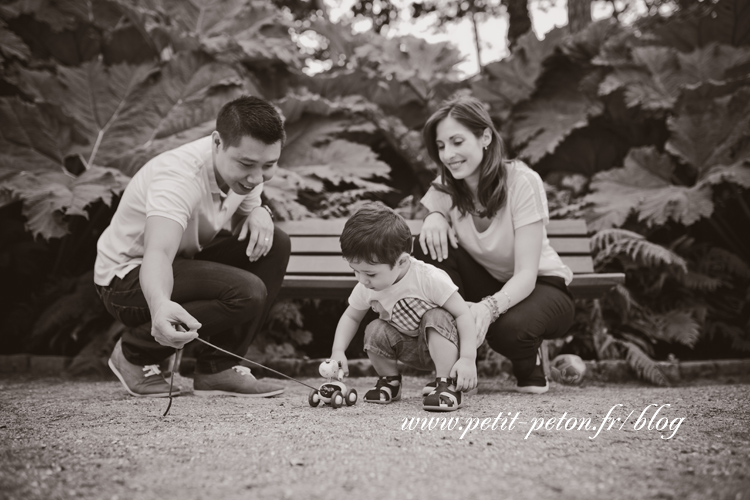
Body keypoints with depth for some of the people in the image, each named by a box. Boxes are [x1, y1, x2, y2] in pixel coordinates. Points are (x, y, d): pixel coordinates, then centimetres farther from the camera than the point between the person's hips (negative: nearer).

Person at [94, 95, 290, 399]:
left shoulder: (242, 169, -7)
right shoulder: (179, 177, -32)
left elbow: (241, 225, 10)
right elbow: (158, 252, -48)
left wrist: (258, 212, -16)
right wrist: (160, 305, -70)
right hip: (128, 277, -9)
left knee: (274, 245, -8)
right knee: (246, 292, -28)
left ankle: (217, 368, -4)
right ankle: (135, 354, -7)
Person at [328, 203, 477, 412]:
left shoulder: (429, 278, -31)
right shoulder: (366, 288, -14)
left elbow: (463, 313, -27)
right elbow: (351, 317, 3)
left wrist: (468, 358, -37)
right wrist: (338, 352, -12)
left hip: (442, 340, -5)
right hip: (411, 349, 5)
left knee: (437, 317, -34)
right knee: (375, 331, -21)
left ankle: (448, 386, -27)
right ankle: (389, 381, 6)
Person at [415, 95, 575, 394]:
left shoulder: (521, 182, -24)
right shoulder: (446, 187, -9)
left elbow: (526, 274, -29)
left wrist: (489, 306, -48)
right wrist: (434, 218, -33)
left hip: (540, 287, -4)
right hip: (487, 284, 4)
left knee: (508, 327, -38)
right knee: (431, 248, -23)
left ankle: (529, 366, -1)